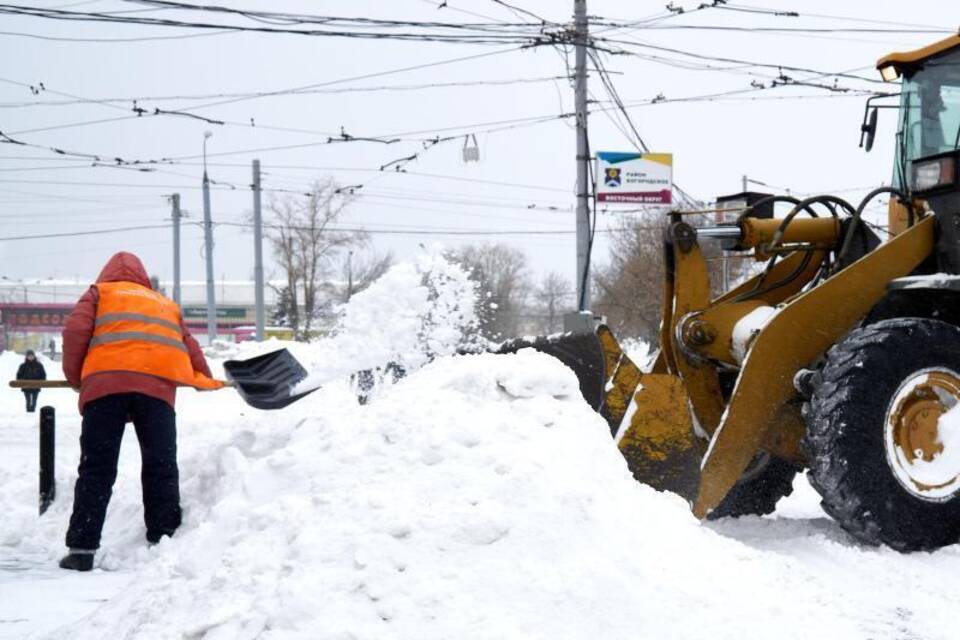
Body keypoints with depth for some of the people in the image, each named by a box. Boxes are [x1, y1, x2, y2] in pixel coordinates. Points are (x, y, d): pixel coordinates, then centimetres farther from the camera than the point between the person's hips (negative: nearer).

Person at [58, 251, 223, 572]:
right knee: (161, 469, 6)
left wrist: (75, 376, 18)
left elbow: (75, 331, 8)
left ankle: (82, 548, -6)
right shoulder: (167, 304, 34)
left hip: (105, 381, -2)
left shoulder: (99, 293, 24)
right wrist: (206, 380, 46)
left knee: (96, 470, -1)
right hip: (157, 385, 2)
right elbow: (189, 347, 30)